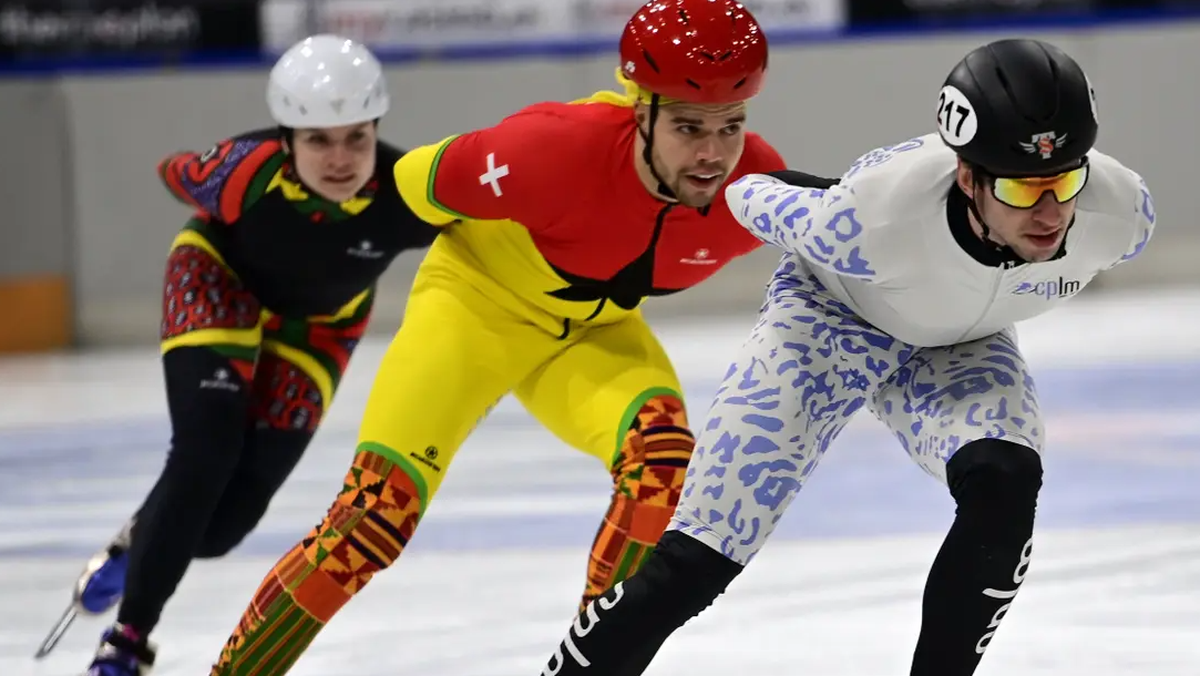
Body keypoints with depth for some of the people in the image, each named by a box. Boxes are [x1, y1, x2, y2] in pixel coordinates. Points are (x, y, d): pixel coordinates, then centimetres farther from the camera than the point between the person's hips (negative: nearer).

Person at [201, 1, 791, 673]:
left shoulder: (757, 188, -25)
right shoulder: (558, 148, -37)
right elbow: (424, 180, -17)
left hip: (593, 331, 4)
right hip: (478, 297, -4)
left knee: (663, 454, -26)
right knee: (378, 514, -15)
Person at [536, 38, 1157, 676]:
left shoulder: (1121, 211, -31)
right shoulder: (876, 216, -40)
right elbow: (750, 198, -17)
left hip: (958, 347, 3)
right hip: (832, 315, -3)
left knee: (1004, 484, -28)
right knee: (695, 560, -13)